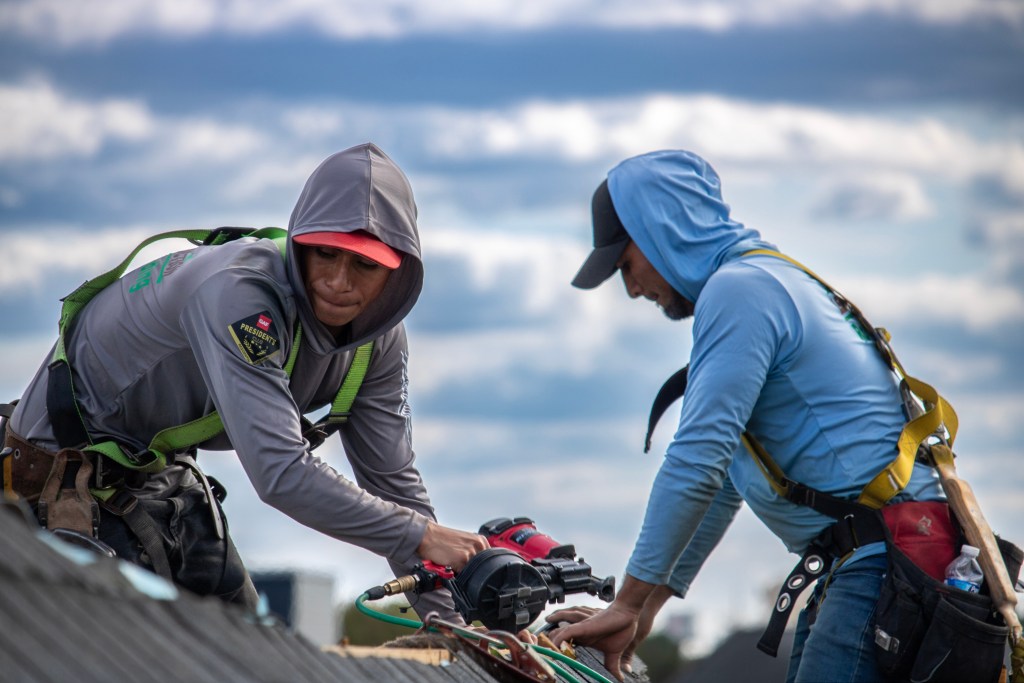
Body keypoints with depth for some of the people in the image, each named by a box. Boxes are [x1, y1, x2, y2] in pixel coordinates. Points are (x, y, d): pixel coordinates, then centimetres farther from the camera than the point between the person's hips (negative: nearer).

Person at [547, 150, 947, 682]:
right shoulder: (763, 280, 24)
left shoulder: (738, 289, -10)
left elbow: (697, 462, -16)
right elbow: (724, 480, 28)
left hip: (885, 554, -11)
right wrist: (647, 607, 28)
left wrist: (629, 603, -10)